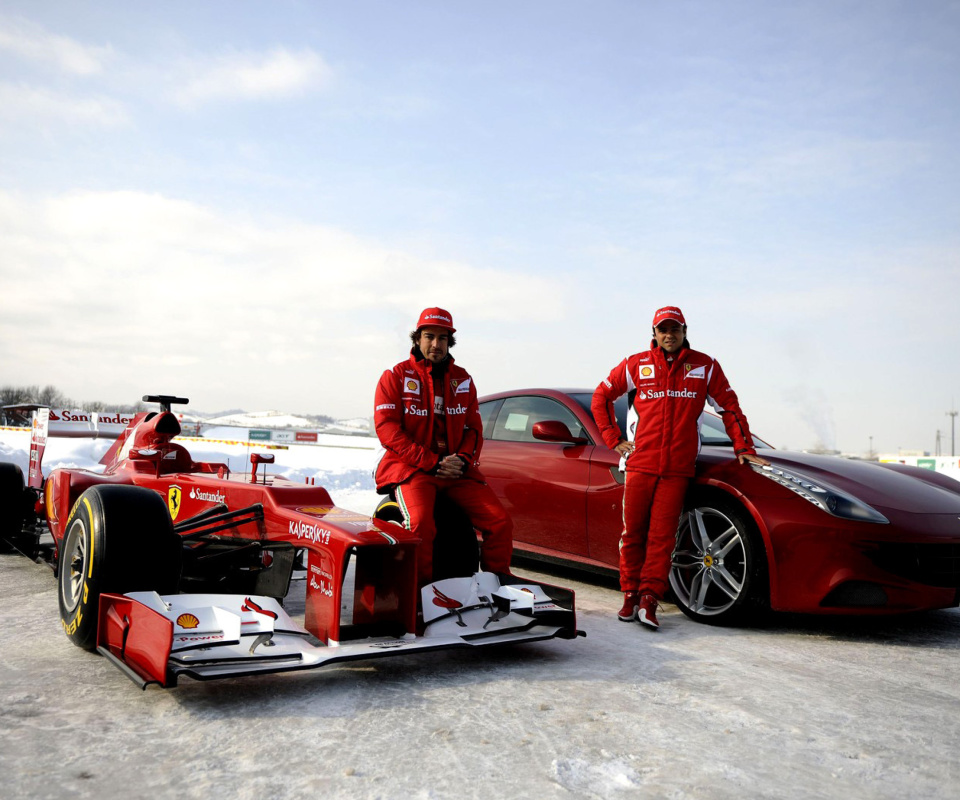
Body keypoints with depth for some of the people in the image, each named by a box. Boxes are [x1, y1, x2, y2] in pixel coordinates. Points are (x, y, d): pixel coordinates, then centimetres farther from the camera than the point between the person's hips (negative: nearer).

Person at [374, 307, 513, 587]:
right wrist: (432, 463, -14)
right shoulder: (396, 377, 2)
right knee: (421, 523, -32)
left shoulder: (462, 379, 15)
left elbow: (474, 427, 16)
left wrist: (463, 460, -7)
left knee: (500, 522, -11)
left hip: (457, 469, 4)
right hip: (412, 469, -4)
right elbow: (387, 428, -7)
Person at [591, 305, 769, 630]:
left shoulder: (705, 366, 9)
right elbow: (601, 397, 16)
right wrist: (614, 439, 8)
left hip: (677, 469, 0)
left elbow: (729, 408, 15)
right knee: (633, 532, 2)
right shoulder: (636, 365, 8)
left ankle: (649, 599, -4)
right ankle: (630, 596, 13)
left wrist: (743, 447, 8)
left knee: (662, 535, -5)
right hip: (639, 464, 1)